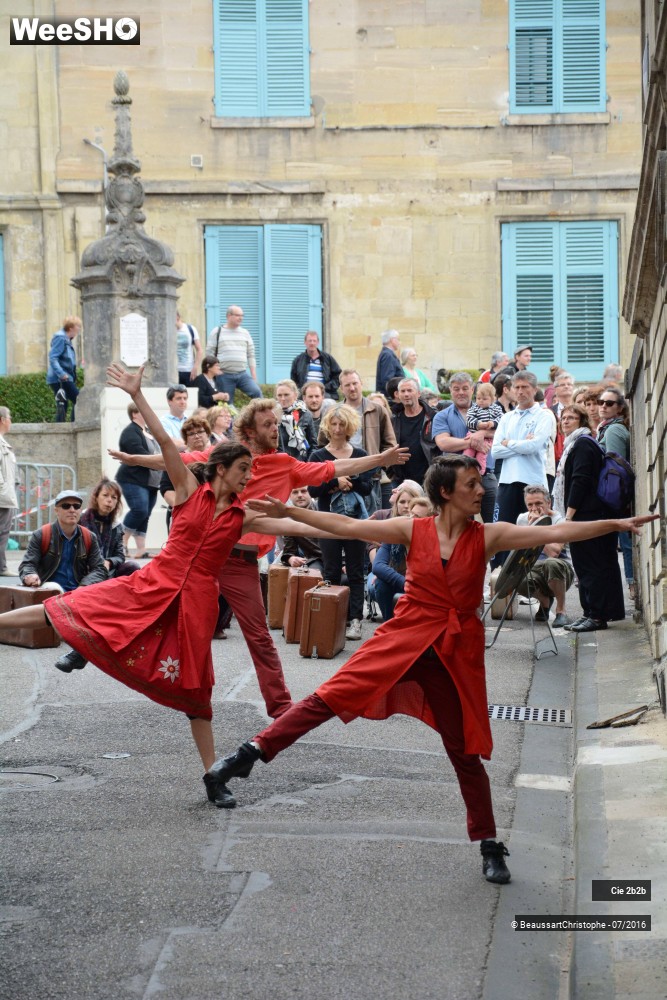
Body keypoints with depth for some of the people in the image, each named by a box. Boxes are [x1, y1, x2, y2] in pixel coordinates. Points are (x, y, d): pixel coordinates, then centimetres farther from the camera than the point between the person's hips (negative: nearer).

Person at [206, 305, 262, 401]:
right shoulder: (217, 332, 4)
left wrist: (253, 374, 8)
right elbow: (209, 355, 4)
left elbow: (251, 354, 15)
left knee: (257, 392, -19)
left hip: (242, 374, 2)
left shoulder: (245, 333, 13)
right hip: (224, 375, -2)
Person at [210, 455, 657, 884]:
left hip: (457, 652, 0)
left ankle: (490, 845, 20)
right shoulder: (414, 530, -3)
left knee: (465, 750, 7)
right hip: (406, 638, 0)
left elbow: (556, 532, -8)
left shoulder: (488, 536, -2)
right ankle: (252, 753, 1)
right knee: (331, 696, -9)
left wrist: (616, 524, -15)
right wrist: (288, 512, -4)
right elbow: (347, 526, -2)